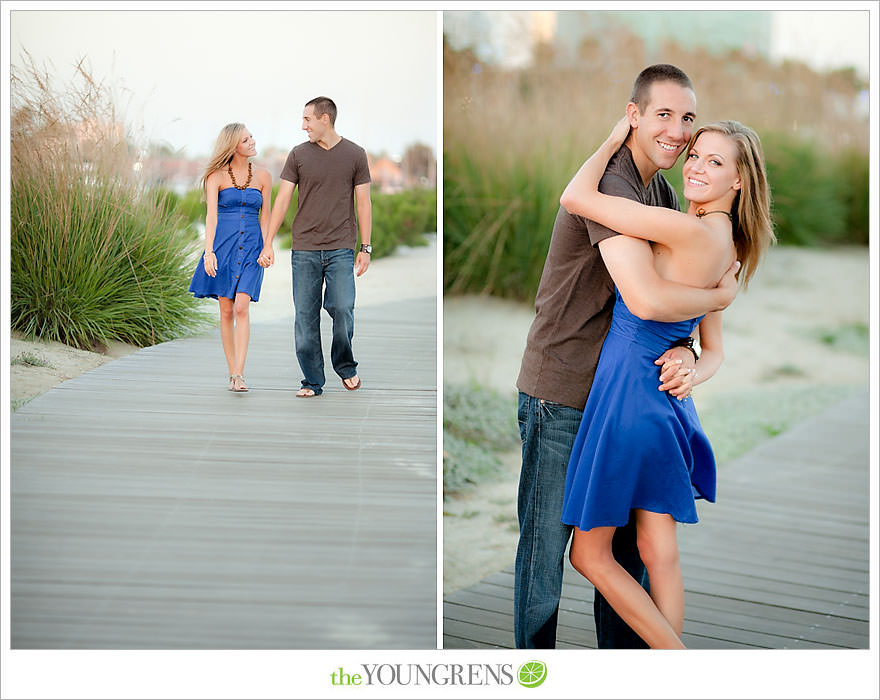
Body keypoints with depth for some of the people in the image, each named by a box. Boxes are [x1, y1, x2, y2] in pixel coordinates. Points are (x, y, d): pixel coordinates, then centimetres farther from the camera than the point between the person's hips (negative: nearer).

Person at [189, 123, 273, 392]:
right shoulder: (216, 176, 0)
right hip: (222, 245, 0)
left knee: (242, 307, -14)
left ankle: (239, 373, -17)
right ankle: (233, 373, 13)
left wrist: (267, 247, -3)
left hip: (250, 247, 0)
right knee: (226, 310, 3)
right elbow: (211, 215, -8)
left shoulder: (262, 176, 7)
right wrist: (209, 251, -19)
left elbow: (265, 216, 10)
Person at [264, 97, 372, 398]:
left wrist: (365, 247, 3)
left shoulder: (355, 155, 4)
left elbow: (363, 203, 7)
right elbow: (282, 200, 6)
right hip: (304, 249, 1)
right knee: (305, 317, 0)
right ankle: (312, 381, 10)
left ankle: (345, 367, 16)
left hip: (341, 249, -1)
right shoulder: (298, 155, 5)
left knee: (342, 309, -10)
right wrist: (268, 243, 1)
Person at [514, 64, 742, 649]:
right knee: (545, 542, 4)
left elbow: (678, 301, 8)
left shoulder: (664, 193, 10)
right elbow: (646, 299, -31)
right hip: (560, 396, -8)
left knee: (628, 541, 15)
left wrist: (684, 353, -13)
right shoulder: (610, 184, -20)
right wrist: (723, 295, -14)